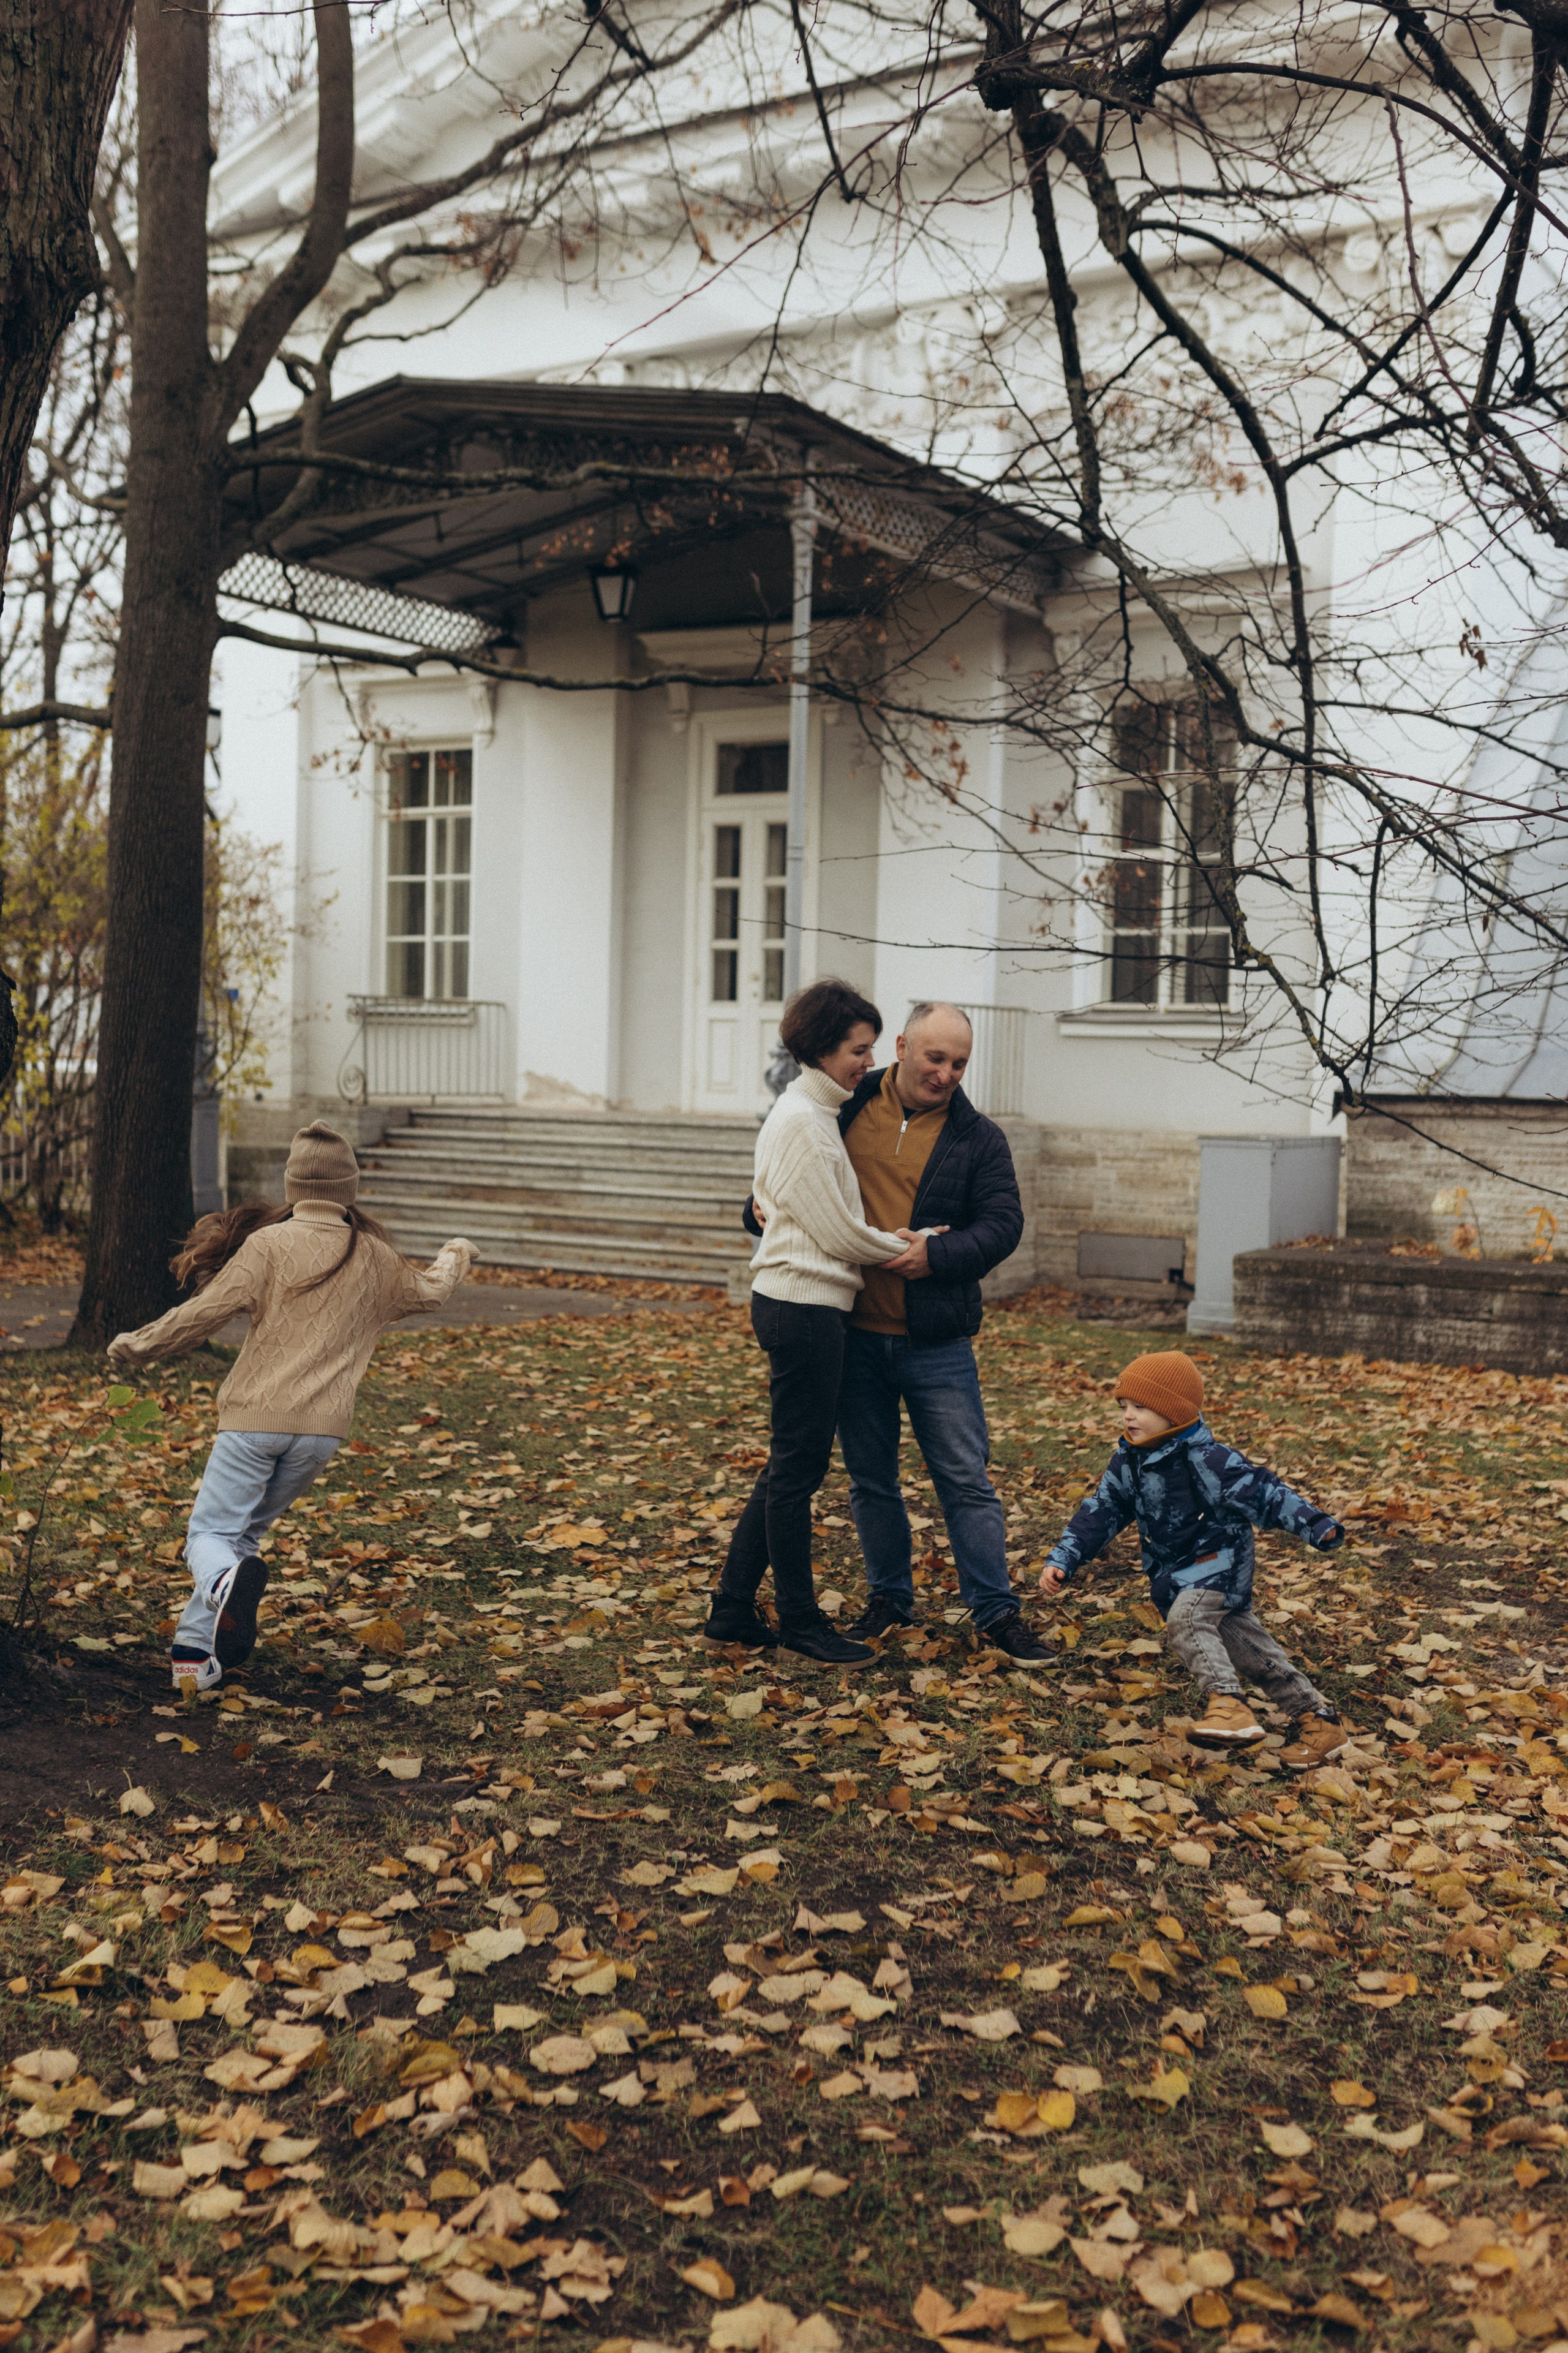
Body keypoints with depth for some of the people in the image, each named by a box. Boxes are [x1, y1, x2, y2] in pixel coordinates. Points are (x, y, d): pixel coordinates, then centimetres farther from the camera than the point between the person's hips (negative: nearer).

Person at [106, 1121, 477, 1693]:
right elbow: (429, 1290, 27)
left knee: (211, 1533, 2)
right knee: (245, 1532, 18)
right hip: (323, 1429, 4)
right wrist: (456, 1257, 48)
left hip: (256, 1418, -4)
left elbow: (207, 1310, -10)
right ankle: (195, 1651, 11)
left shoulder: (270, 1243, -5)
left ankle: (229, 1583, -32)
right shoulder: (374, 1258, 9)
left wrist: (138, 1345, 4)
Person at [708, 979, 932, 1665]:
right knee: (798, 1466, 0)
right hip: (803, 1307, -10)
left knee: (791, 1465, 14)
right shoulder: (803, 1121, -15)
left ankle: (732, 1609, 21)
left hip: (797, 1306, 10)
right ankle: (800, 1622, 11)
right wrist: (896, 1247, 3)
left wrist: (884, 1242, 9)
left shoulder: (813, 1112, 16)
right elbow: (838, 1234, -14)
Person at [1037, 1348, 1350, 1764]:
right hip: (1175, 1570, 8)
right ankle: (1318, 1718, 16)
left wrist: (1315, 1525, -31)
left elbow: (1262, 1492, -21)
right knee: (1244, 1644, 9)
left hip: (1219, 1561, -8)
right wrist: (1062, 1561, 0)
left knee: (1184, 1618, -33)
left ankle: (1230, 1707, -42)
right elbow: (1101, 1512, 7)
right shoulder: (1129, 1461, 2)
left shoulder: (1207, 1459, -20)